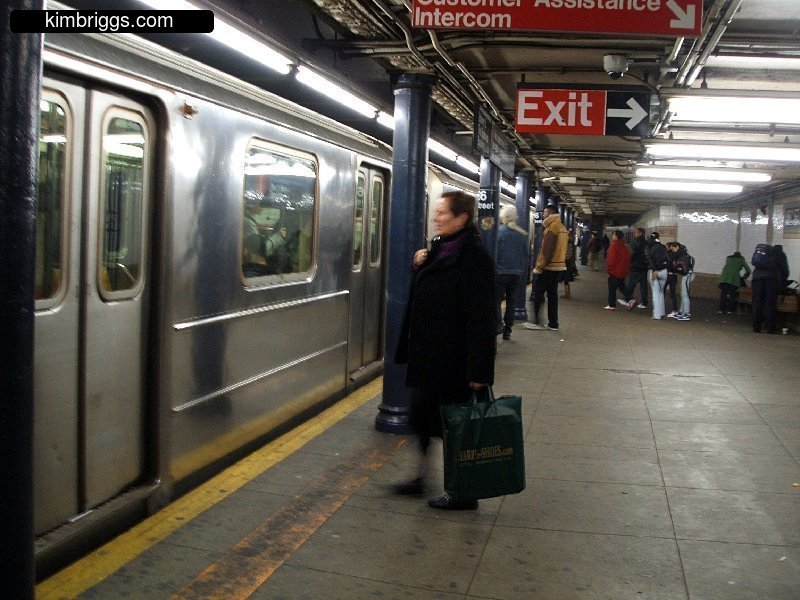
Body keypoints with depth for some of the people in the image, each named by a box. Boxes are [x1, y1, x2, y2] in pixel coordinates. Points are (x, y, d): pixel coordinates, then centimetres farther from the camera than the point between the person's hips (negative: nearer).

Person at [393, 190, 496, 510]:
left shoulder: (473, 256, -18)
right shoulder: (439, 248, 10)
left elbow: (482, 316, -22)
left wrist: (479, 368, -25)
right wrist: (419, 265, 3)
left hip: (452, 358, -9)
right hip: (427, 353, 9)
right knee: (420, 415, 17)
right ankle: (421, 478, 33)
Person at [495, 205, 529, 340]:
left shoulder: (499, 231, -9)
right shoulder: (523, 234, 5)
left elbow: (493, 252, -10)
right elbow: (526, 255, 10)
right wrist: (523, 271, 17)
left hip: (501, 272, -4)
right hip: (516, 273, 4)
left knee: (497, 300, 0)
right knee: (511, 301, 13)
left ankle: (498, 325, -19)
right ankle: (507, 330, 15)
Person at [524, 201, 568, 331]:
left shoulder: (552, 226, -15)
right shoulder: (561, 227, 16)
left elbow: (547, 249, -21)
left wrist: (539, 267, -18)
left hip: (548, 266, -9)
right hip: (558, 265, 9)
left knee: (538, 293, -4)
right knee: (552, 294, 10)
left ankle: (537, 322, -4)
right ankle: (553, 324, 10)